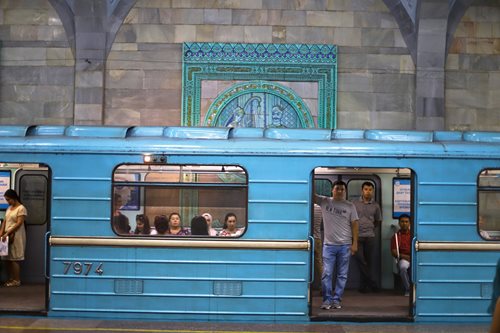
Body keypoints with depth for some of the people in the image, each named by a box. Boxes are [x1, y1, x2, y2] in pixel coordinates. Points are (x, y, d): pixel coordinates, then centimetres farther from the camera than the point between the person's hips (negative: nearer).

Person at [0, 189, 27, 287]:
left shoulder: (21, 208, -9)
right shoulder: (9, 208, 15)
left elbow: (19, 223, -16)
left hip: (16, 236, -7)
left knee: (15, 259, -5)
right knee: (8, 258, 7)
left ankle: (17, 280, 0)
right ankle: (11, 279, 13)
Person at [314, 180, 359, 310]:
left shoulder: (350, 206, 3)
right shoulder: (324, 201, 3)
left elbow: (354, 225, 2)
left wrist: (355, 243, -4)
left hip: (345, 245, 0)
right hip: (329, 245, 0)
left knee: (342, 275, 4)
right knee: (326, 274, -2)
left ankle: (336, 300, 10)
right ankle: (327, 300, 5)